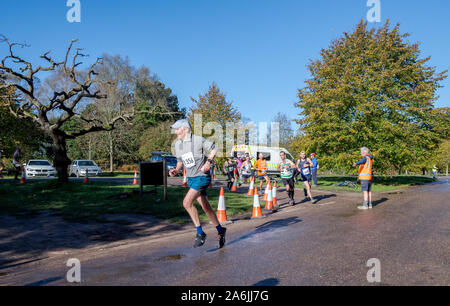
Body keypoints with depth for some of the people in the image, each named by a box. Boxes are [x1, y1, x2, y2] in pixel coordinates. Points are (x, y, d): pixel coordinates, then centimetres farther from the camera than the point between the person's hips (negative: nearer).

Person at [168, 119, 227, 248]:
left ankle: (200, 233, -7)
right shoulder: (178, 144, 7)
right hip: (191, 179, 7)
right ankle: (220, 231, 30)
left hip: (202, 177, -7)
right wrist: (176, 171, 0)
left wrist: (208, 162, -15)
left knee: (187, 202, -21)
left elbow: (213, 149, -1)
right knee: (206, 207, 12)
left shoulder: (198, 140, -12)